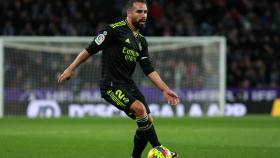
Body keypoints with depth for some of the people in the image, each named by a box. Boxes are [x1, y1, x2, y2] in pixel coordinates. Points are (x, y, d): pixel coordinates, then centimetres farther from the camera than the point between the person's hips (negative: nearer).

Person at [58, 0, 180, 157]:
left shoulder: (141, 41, 14)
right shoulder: (115, 30, -9)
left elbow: (149, 70, 13)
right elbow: (91, 49, -6)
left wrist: (165, 90, 5)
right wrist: (71, 68, -6)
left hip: (129, 85, 8)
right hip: (111, 85, -8)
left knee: (147, 121, 1)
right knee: (140, 108, -27)